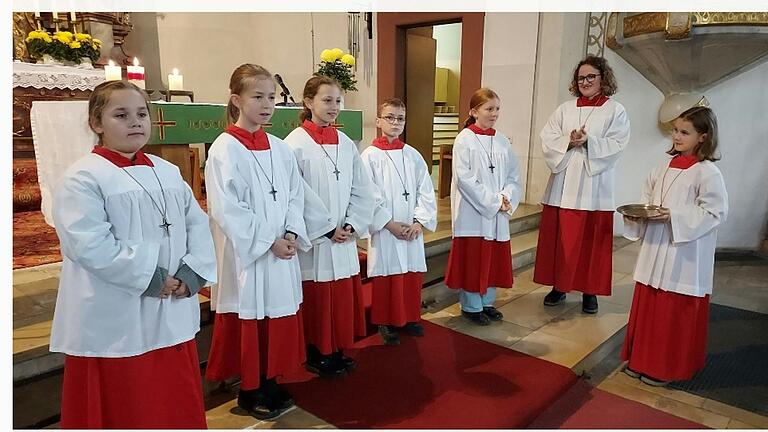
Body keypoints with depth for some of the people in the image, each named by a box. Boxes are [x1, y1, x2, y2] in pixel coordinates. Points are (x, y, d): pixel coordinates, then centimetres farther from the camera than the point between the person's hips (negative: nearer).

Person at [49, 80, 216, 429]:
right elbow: (91, 246, -20)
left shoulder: (167, 172, 10)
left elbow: (197, 223, 7)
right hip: (114, 325, -5)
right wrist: (150, 278, -18)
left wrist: (193, 272, -7)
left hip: (172, 317, 6)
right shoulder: (82, 179, -9)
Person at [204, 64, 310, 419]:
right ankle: (249, 391, 25)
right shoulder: (224, 149, -10)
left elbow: (295, 196, 8)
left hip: (282, 251, 6)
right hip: (245, 253, -5)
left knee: (278, 319, 13)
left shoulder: (280, 148, 8)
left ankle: (270, 383, 31)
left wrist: (291, 235, -7)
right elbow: (226, 209, -15)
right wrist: (269, 242, -16)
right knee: (248, 320, 6)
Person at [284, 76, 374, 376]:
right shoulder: (295, 144, -10)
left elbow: (363, 190, 7)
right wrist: (327, 230, -13)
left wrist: (352, 226, -4)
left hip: (345, 239, 6)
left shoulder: (346, 144, 8)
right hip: (312, 239, -5)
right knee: (316, 299, 5)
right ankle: (316, 356, 23)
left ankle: (337, 352, 29)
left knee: (343, 298, 13)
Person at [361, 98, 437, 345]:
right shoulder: (370, 156, -5)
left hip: (412, 230, 4)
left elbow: (426, 191, 4)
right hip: (383, 229, -4)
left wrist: (420, 222, -7)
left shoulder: (413, 155, 7)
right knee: (387, 276, 4)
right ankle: (386, 323, 21)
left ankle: (410, 317, 29)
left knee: (412, 274, 11)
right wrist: (390, 224, -14)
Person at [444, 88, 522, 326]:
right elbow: (464, 178, -15)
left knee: (494, 258, 12)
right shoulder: (464, 139, -8)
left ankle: (487, 302, 28)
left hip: (498, 213, 6)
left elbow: (514, 175, 8)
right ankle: (471, 306, 18)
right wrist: (493, 201, -17)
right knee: (472, 258, 3)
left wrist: (507, 198, -10)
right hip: (472, 211, -5)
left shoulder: (502, 141, 8)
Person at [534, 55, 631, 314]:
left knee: (591, 239, 2)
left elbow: (616, 145, -7)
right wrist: (568, 141, -14)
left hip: (593, 185, -2)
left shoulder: (615, 111, 4)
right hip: (562, 183, 3)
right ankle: (559, 286, 19)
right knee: (559, 238, 5)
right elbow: (547, 138, 3)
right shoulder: (565, 109, 12)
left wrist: (588, 142, -19)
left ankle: (590, 291, 16)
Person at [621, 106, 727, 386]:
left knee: (675, 313, 5)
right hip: (655, 250, 6)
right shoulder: (665, 167, 8)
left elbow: (714, 212, -13)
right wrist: (638, 214, -4)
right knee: (647, 306, 14)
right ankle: (642, 360, 29)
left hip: (683, 258, -6)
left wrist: (675, 216, -21)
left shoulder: (707, 172, -11)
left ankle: (667, 367, 21)